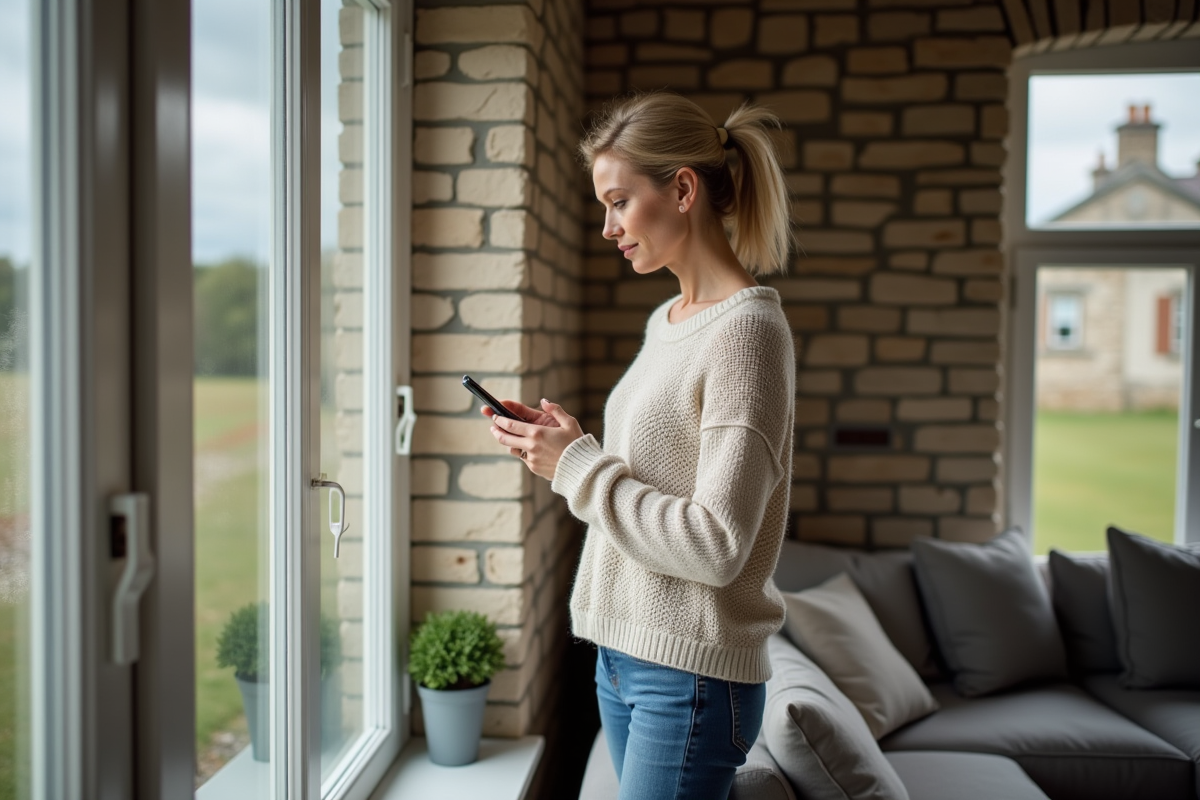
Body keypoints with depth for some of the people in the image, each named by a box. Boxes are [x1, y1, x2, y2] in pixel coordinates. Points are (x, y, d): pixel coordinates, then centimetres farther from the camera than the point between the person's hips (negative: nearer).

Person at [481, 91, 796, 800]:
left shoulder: (748, 330, -17)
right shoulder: (667, 320, 11)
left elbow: (716, 546, -22)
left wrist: (579, 465, -15)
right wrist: (560, 447, 1)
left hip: (691, 673, -8)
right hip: (622, 655, 8)